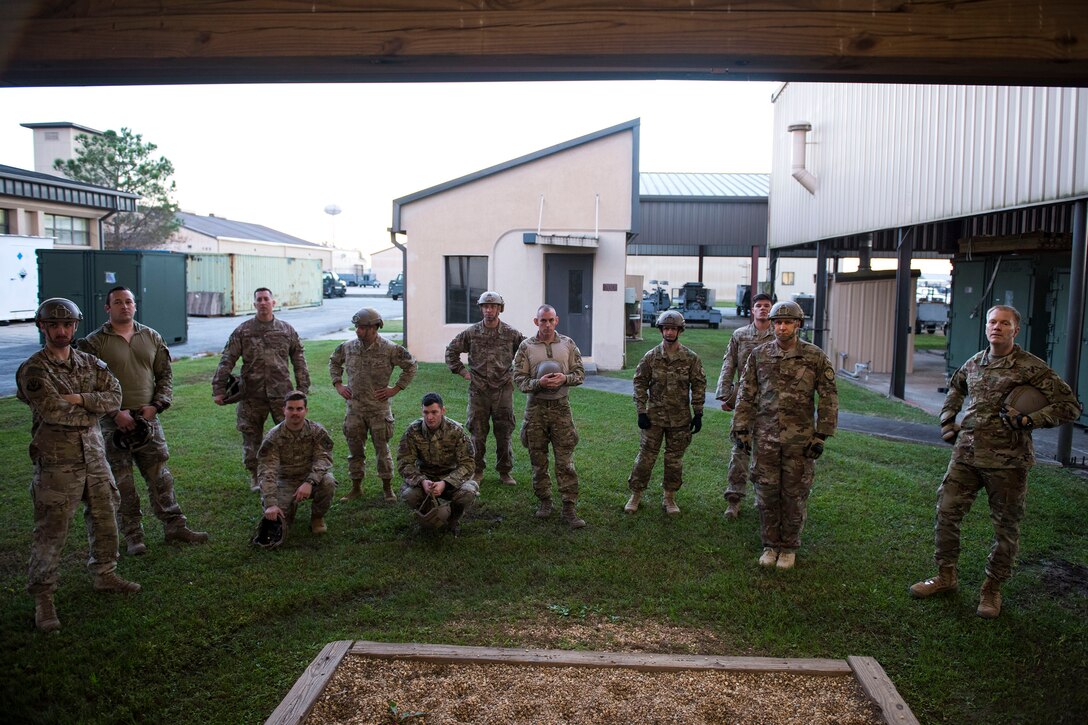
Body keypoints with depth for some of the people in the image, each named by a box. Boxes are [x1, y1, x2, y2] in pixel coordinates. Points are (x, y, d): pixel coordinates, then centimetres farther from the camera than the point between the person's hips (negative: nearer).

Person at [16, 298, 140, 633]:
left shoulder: (90, 363, 8)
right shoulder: (33, 370, -9)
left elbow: (114, 396, -3)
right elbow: (52, 411, -19)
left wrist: (79, 399, -16)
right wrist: (89, 410, -7)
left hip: (94, 455, 6)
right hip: (57, 461, -6)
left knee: (104, 520, 16)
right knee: (51, 531, -3)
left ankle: (105, 574, 33)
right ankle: (42, 598, 7)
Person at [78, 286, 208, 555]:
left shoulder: (152, 337, 9)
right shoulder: (94, 342, -3)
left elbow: (165, 374, 10)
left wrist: (156, 405, -4)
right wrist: (115, 412, -14)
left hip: (148, 419, 3)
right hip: (113, 422, -3)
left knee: (160, 476, 7)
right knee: (122, 482, 4)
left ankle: (175, 527, 15)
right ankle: (132, 535, 15)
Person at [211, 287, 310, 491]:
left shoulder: (287, 330, 8)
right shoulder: (242, 331, 3)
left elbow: (299, 362, 11)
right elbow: (227, 361, 1)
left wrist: (302, 388, 8)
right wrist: (218, 389, -4)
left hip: (281, 392, 0)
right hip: (252, 394, 0)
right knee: (252, 436, 7)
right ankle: (255, 477, 22)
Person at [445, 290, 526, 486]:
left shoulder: (511, 334, 0)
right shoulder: (471, 333, 1)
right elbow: (451, 350, 12)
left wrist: (516, 372, 4)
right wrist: (462, 371, 5)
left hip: (503, 390, 0)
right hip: (478, 391, 1)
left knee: (505, 433, 5)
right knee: (477, 433, 6)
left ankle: (504, 472, 17)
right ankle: (477, 472, 18)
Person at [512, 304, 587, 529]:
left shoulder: (568, 344, 6)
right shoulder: (526, 346, 1)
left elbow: (580, 373, 6)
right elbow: (519, 379, -3)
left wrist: (565, 378, -14)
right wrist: (539, 383, -20)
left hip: (561, 407, 0)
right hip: (536, 408, 0)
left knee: (565, 461, -3)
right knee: (538, 460, 8)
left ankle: (569, 508, 2)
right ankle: (544, 501, 24)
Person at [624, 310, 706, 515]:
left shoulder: (691, 358, -2)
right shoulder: (650, 357, -2)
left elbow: (699, 386, 2)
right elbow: (640, 384, 1)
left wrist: (698, 414, -1)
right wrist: (641, 412, -4)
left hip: (680, 419, 1)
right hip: (654, 416, 0)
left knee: (675, 459, 10)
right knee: (645, 457, 4)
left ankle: (670, 498, 25)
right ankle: (635, 495, 18)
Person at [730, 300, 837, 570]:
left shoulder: (815, 357, -3)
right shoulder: (759, 355, 3)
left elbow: (828, 398, -1)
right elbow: (746, 395, 6)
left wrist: (821, 436, -5)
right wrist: (741, 429, 0)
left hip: (799, 439, -2)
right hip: (765, 437, 2)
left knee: (794, 495, 7)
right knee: (767, 492, 7)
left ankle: (789, 547, 22)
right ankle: (771, 545, 22)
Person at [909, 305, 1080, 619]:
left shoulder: (1031, 368, -9)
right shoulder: (974, 363, 9)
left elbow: (1069, 406, -8)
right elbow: (955, 388, 30)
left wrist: (1028, 420, -17)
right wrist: (947, 419, 17)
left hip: (1007, 461, -4)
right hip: (966, 454, 5)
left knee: (1006, 527, 8)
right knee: (946, 512, 4)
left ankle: (992, 589, 24)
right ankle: (946, 576, 21)